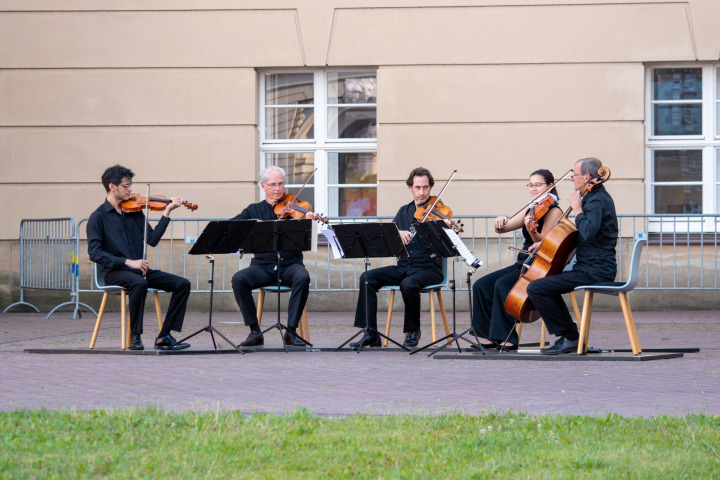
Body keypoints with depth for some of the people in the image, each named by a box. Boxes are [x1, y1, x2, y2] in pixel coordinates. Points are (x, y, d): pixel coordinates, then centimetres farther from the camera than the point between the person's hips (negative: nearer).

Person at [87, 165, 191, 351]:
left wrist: (167, 213, -1)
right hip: (115, 272, -6)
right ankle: (134, 337, -25)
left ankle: (164, 336, -10)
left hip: (139, 270, 6)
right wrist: (128, 262, -22)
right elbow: (95, 253, -14)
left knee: (182, 284, -10)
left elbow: (152, 239, 5)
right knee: (139, 283, -39)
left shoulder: (134, 211, 13)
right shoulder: (98, 217, -3)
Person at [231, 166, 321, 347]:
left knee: (302, 277, -34)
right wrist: (250, 223, -19)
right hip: (263, 266, 1)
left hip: (290, 264, -1)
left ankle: (291, 330, -24)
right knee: (238, 279, -26)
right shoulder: (254, 210, 14)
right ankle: (255, 331, -18)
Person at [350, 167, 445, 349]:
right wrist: (398, 233, -14)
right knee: (367, 278, -15)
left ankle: (413, 332, -11)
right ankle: (371, 333, -15)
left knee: (408, 284, -36)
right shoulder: (404, 212, 14)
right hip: (403, 266, 5)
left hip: (429, 268, -5)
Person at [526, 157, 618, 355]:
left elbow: (589, 232, -34)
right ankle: (568, 336, 21)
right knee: (548, 283, 30)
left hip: (595, 272, -11)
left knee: (536, 288, -16)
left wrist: (577, 209, -19)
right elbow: (578, 235, 29)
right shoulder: (596, 197, 18)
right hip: (595, 268, 11)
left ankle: (569, 337, -10)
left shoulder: (597, 200, -15)